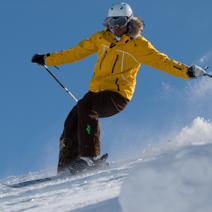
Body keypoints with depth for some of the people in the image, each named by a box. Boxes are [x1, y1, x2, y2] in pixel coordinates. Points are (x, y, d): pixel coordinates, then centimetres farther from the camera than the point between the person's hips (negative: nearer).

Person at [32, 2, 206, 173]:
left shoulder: (138, 45, -2)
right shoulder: (102, 38, 12)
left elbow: (161, 61, -6)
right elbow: (77, 52, 19)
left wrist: (187, 71, -20)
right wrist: (47, 60, 21)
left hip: (117, 95, -6)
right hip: (96, 91, 6)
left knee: (85, 106, -31)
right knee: (71, 126, -6)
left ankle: (89, 156, -29)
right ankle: (66, 168, 5)